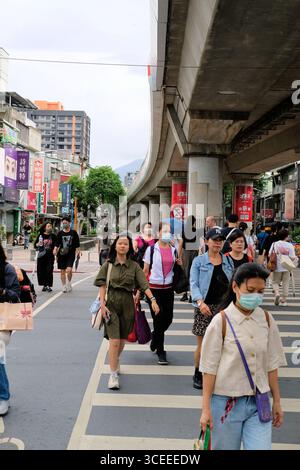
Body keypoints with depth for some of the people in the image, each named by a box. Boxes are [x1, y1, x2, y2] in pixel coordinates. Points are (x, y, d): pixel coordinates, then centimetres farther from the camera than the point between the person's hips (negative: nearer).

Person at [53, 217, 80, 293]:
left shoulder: (73, 233, 3)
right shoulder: (60, 233, 6)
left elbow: (77, 245, 7)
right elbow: (57, 244, 4)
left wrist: (78, 252, 2)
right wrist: (55, 250, -12)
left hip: (71, 254, -2)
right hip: (61, 254, 2)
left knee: (69, 270, -17)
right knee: (62, 271, 7)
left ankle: (69, 283, 8)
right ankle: (64, 286, 19)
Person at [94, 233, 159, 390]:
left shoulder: (134, 266, 3)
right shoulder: (108, 264, 2)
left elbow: (144, 284, -5)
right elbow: (102, 285, 1)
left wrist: (153, 300, -17)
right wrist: (102, 304, -8)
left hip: (127, 303, 2)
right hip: (111, 302, -2)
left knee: (122, 339, 13)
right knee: (114, 340, -10)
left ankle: (116, 361, 42)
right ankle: (113, 375, -3)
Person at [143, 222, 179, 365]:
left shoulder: (174, 250, 7)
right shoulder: (151, 249, -4)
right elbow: (145, 270, -1)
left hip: (168, 288, 4)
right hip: (154, 288, -4)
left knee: (168, 319, 7)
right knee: (158, 320, 0)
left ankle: (155, 338, 39)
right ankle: (160, 352, 14)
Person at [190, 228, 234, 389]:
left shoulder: (228, 261, 9)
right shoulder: (199, 261, -1)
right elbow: (193, 283, -8)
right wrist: (200, 302, -22)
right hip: (205, 307, -3)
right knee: (202, 344, 4)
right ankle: (198, 375, 24)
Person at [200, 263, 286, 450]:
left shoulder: (266, 319, -1)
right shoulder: (221, 322, -13)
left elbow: (271, 364, 7)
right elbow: (209, 368, -9)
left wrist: (277, 402, 10)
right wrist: (206, 408, -7)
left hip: (258, 401, 3)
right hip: (227, 401, -3)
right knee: (225, 447, 11)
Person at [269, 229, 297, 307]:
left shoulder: (274, 244, -4)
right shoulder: (290, 245, -9)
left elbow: (269, 255, -3)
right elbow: (292, 258, -12)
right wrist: (296, 258, 9)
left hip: (277, 267, 1)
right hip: (286, 267, -1)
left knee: (275, 282, 15)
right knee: (286, 283, 10)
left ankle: (277, 293, -12)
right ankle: (283, 300, 12)